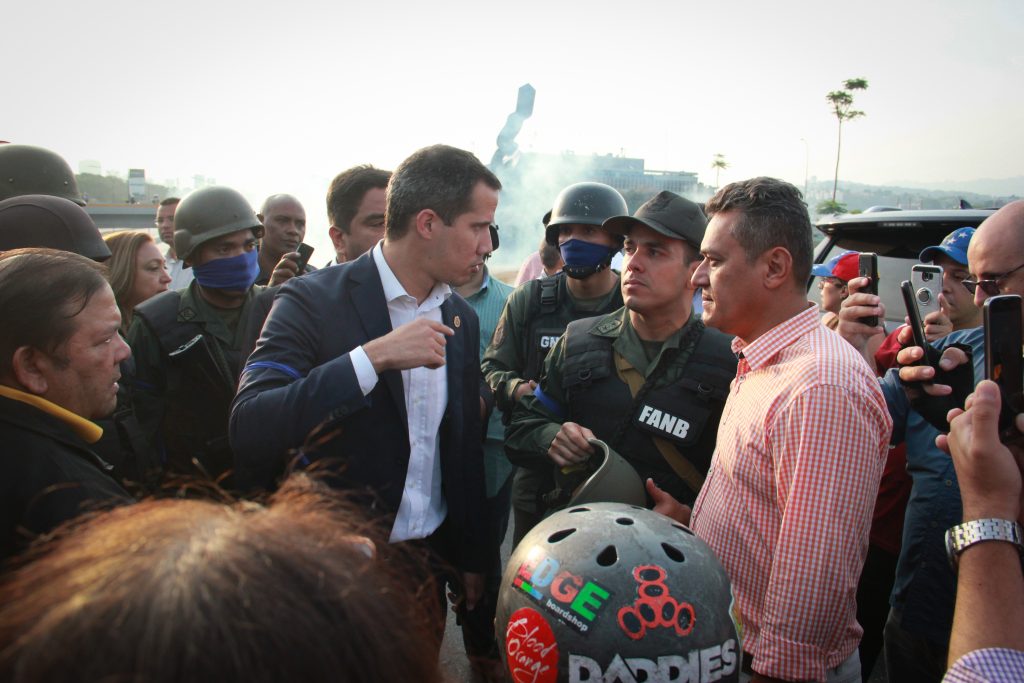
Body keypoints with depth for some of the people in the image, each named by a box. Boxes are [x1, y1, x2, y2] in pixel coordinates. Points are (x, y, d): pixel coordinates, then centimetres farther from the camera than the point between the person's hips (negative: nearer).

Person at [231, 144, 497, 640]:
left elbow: (465, 449, 9)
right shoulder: (314, 301, -15)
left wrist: (471, 559, 13)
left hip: (429, 562, 5)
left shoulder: (461, 319, 3)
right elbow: (249, 431, -27)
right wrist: (373, 357, -32)